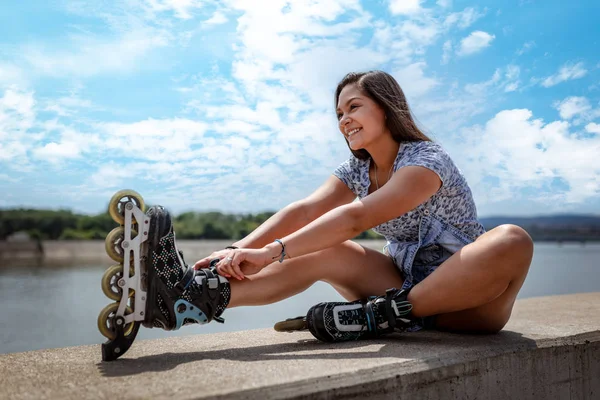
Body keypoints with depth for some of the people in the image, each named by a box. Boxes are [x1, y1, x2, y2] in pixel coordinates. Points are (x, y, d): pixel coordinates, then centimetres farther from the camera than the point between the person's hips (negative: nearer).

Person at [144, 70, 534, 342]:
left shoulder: (427, 160, -17)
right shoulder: (357, 170, 5)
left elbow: (355, 218, -31)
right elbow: (303, 211, -11)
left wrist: (272, 251, -39)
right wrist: (240, 249, -26)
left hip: (464, 297, -4)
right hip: (406, 282, 5)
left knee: (512, 242, -35)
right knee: (321, 250, -16)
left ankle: (384, 314, -32)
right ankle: (205, 295, -35)